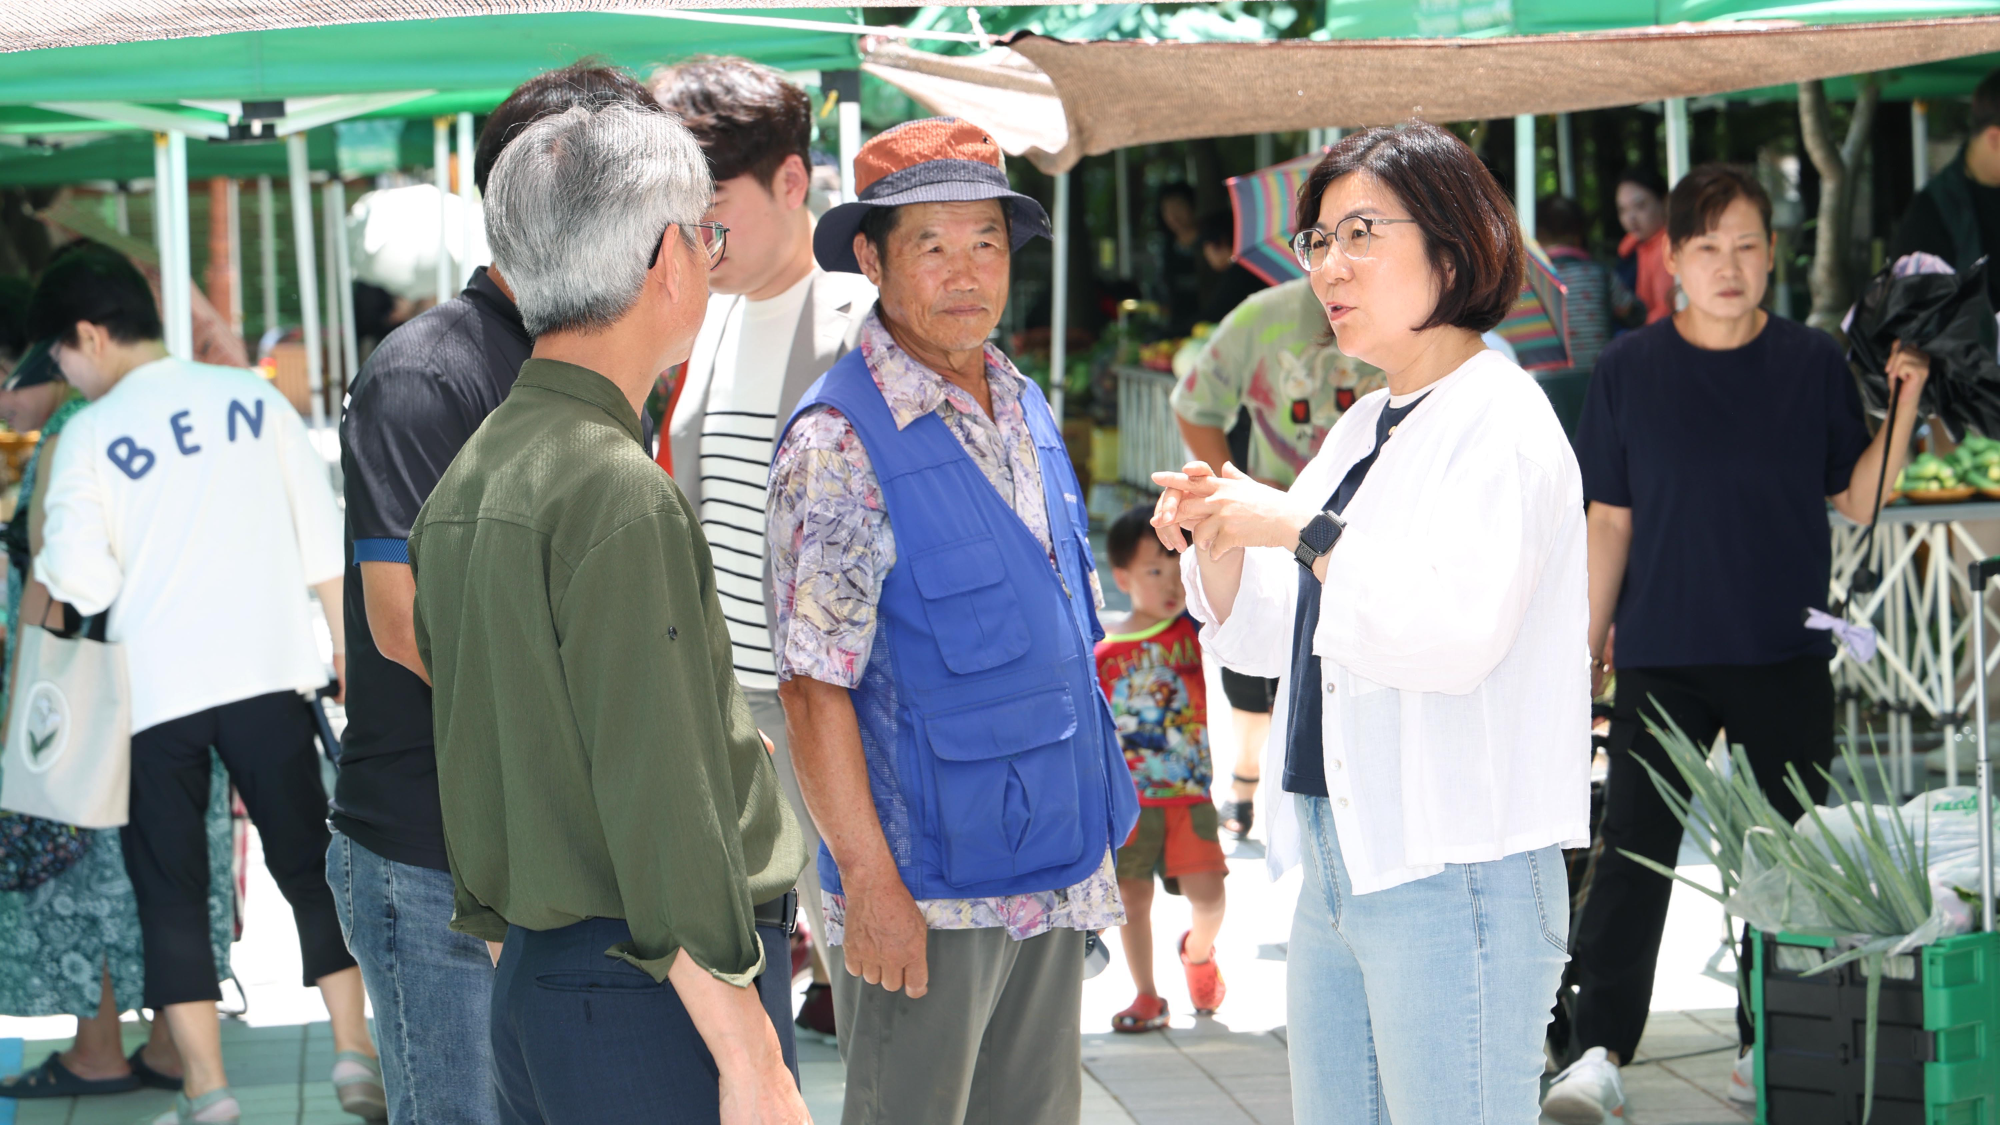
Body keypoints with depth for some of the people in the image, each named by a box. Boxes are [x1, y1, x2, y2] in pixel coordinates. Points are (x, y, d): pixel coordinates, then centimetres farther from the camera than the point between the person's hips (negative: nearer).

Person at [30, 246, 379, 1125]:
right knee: (308, 863, 11)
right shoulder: (253, 399, 5)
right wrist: (349, 657, 10)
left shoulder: (88, 435, -4)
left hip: (153, 688, -2)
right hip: (267, 672, 2)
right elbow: (324, 544, 5)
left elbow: (82, 582, -9)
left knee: (170, 888, 6)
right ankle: (355, 1053, 6)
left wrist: (48, 560, 12)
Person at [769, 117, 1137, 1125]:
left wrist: (1090, 840, 17)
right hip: (925, 890, -7)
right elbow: (814, 689, -17)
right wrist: (870, 880, -20)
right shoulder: (838, 444, -15)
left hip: (1052, 879, 7)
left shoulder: (1025, 412, 10)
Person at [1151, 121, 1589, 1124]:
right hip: (1338, 868, 9)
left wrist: (1303, 531, -20)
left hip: (1452, 879, -9)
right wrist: (1219, 542, 2)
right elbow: (1270, 639, 21)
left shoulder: (1501, 422, -10)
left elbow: (1461, 631, -24)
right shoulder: (1365, 429, 17)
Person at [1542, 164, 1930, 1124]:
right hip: (1664, 657, -1)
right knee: (1632, 854, -7)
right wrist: (1588, 647, 5)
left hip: (1786, 658, 1)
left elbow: (1858, 502, 2)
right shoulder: (1628, 370, 2)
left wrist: (1904, 403, -9)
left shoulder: (1814, 364, 3)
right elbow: (1610, 519, 6)